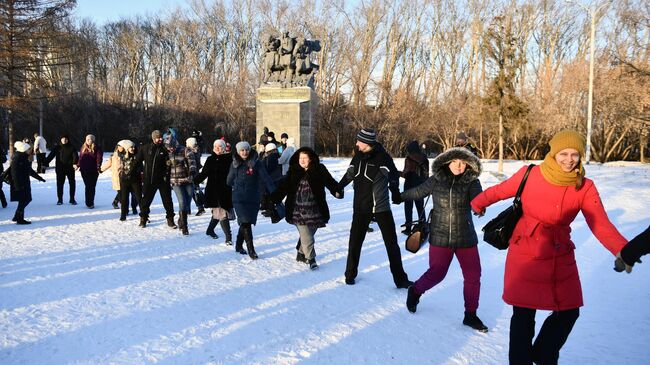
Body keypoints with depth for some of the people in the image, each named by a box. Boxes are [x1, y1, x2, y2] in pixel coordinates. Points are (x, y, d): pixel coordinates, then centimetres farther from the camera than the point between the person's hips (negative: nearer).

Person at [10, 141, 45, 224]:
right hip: (19, 184, -10)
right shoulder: (17, 158, -16)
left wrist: (39, 177, 25)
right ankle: (20, 219, 4)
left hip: (25, 183, 10)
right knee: (23, 201, -4)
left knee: (26, 199, 13)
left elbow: (29, 170, 22)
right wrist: (18, 185, -24)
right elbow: (15, 172, -21)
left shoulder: (23, 157, 13)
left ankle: (17, 217, 22)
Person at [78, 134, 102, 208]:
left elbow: (99, 158, -9)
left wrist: (98, 167, -17)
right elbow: (80, 157, 14)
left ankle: (90, 202, 12)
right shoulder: (83, 147, 10)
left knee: (92, 186, 2)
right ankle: (89, 203, 4)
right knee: (88, 186, 1)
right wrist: (79, 166, 9)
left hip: (93, 170, -3)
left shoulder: (96, 148, -3)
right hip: (84, 170, 3)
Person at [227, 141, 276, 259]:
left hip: (254, 198, 1)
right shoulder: (235, 164, 3)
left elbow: (265, 178, -9)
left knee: (246, 223, 9)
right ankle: (251, 249, -3)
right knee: (245, 223, -9)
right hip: (239, 198, -1)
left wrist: (274, 193, -15)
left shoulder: (256, 163, -3)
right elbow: (229, 181, 15)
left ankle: (239, 245, 28)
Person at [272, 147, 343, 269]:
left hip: (314, 210, 1)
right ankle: (310, 258, 8)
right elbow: (284, 187, 0)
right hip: (299, 210, -1)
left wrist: (337, 191, -27)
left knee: (309, 233, 13)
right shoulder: (293, 171, 1)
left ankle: (301, 253, 35)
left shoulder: (319, 170, -2)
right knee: (306, 236, -5)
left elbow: (330, 181, -10)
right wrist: (274, 200, -7)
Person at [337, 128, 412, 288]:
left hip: (381, 207, -4)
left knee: (392, 243, 2)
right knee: (355, 241, 10)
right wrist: (339, 187, 26)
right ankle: (350, 274, 28)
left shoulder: (382, 156, -14)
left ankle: (400, 279, 12)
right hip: (360, 207, 4)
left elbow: (393, 175, -21)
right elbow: (349, 174, 18)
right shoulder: (358, 156, 2)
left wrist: (395, 192, -37)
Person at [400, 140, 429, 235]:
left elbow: (406, 174, -15)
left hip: (410, 185, -6)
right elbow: (426, 172, 7)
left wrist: (399, 173, 3)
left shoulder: (409, 159, -16)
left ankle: (408, 227, 2)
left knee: (408, 207, 3)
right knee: (420, 206, 16)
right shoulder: (424, 158, 2)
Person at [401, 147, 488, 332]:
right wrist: (399, 196, 25)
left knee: (473, 276, 4)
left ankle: (470, 315, 24)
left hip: (466, 238, 1)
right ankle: (415, 291, 36)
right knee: (436, 273, 5)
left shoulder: (471, 181, -6)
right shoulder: (436, 180, -3)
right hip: (440, 237, -1)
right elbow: (418, 192, 13)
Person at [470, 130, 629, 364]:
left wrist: (624, 252, -31)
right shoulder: (530, 175, -11)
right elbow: (499, 191, 5)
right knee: (524, 314, 2)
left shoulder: (585, 188, -7)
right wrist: (478, 203, 20)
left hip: (561, 258, 3)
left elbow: (601, 225, -14)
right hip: (525, 255, -3)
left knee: (569, 312, 11)